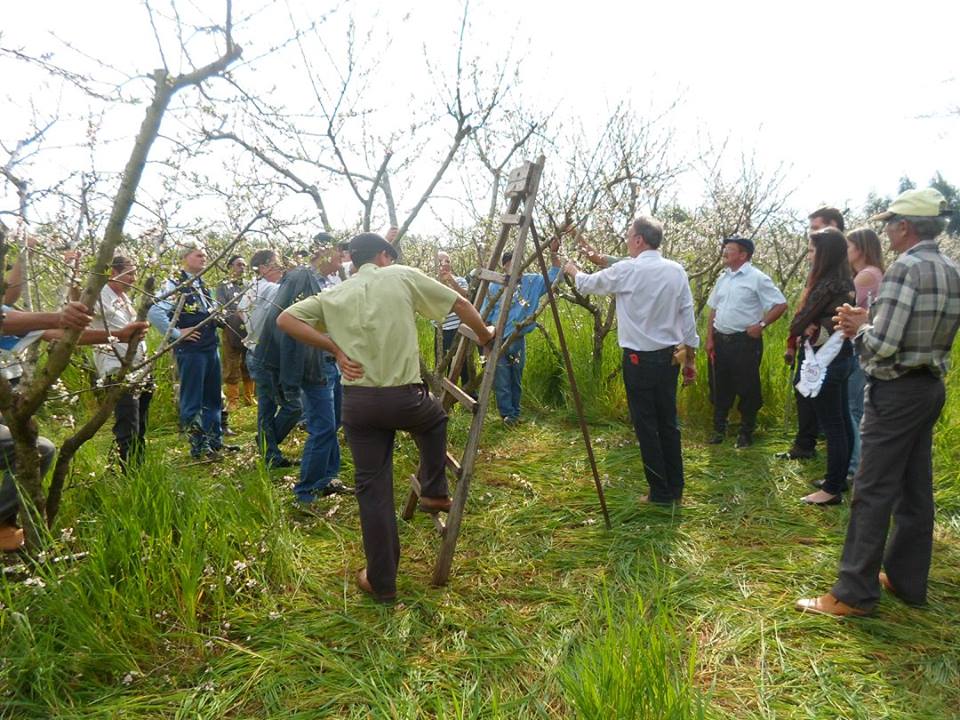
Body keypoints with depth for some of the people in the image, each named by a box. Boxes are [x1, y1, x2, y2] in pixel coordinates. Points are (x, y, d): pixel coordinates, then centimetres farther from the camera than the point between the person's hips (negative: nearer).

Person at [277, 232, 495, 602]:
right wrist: (484, 335, 23)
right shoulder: (402, 276, 3)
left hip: (358, 402, 2)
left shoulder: (334, 295, 11)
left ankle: (381, 582, 17)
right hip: (405, 397, -2)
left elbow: (285, 319, 5)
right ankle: (434, 492, 34)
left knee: (372, 489, 10)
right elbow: (460, 304, 6)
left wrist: (336, 349, 2)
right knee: (434, 417, 34)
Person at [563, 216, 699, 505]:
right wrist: (690, 358, 14)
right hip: (670, 356, 6)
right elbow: (688, 316, 5)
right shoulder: (677, 271, 2)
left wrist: (573, 270, 27)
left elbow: (589, 283, 4)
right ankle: (675, 488, 23)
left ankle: (660, 492, 10)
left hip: (639, 359, -6)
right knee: (668, 422, 14)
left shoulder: (627, 270, -12)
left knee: (646, 426, 4)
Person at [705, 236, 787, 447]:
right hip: (720, 340, 6)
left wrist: (761, 324, -13)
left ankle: (746, 432, 17)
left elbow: (781, 304, -9)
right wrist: (710, 338, 9)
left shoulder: (757, 278, -9)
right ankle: (719, 429, 24)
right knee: (720, 387, 12)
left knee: (747, 388, 4)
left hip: (745, 341, -6)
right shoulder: (723, 278, 11)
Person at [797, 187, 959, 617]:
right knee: (915, 490, 15)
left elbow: (883, 345, -24)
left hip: (896, 392, -9)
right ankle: (908, 580, 26)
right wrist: (870, 321, 9)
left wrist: (860, 330, -3)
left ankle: (854, 593, 3)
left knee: (873, 493, -4)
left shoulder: (905, 268, -18)